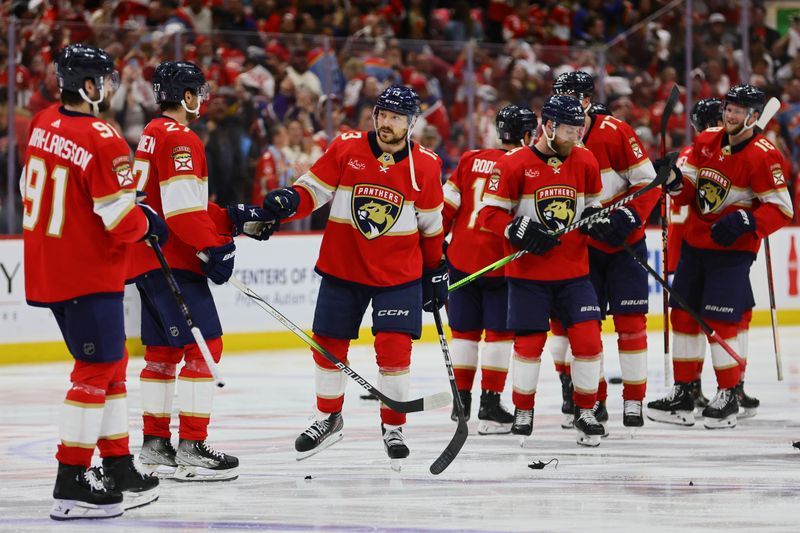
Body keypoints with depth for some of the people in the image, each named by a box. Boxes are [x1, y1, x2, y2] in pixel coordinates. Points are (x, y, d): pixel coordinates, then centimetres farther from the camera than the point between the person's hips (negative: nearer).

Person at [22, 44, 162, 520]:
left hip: (46, 265, 9)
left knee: (110, 363, 18)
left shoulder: (44, 124, 5)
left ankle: (119, 469, 24)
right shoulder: (103, 141, -21)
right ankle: (72, 485, -5)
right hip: (88, 272, -9)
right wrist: (149, 224, 1)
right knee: (97, 372, -3)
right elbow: (122, 221, -21)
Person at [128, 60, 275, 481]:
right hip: (172, 261, -11)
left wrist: (235, 218, 15)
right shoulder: (179, 138, -15)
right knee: (203, 347, -10)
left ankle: (155, 444, 21)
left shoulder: (154, 135, 18)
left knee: (163, 350, 16)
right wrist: (215, 248, -19)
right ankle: (191, 449, -13)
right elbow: (182, 208, -23)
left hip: (150, 260, 11)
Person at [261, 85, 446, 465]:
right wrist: (288, 202, -26)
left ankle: (393, 427, 8)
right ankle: (328, 419, 29)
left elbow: (431, 224, 6)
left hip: (399, 273, -1)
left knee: (394, 347, -10)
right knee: (329, 344, 8)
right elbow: (313, 189, -5)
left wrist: (436, 272, 10)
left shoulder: (424, 166, -5)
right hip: (342, 266, 1)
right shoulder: (345, 149, -7)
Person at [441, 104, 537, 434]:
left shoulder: (472, 159, 7)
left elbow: (447, 205, 6)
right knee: (499, 333, 0)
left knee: (465, 330, 14)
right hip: (499, 262, -5)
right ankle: (490, 406, -5)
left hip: (461, 257, 5)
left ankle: (461, 401, 21)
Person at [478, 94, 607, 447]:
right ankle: (522, 411, 18)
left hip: (573, 271, 3)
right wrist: (518, 232, -21)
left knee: (588, 337, -5)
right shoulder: (514, 164, -10)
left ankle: (586, 412, 9)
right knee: (530, 340, -1)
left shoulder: (585, 161, 5)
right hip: (528, 272, -3)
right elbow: (489, 213, -7)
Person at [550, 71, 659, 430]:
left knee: (630, 321, -4)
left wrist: (627, 219, -24)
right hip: (579, 247, 4)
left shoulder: (615, 133, -14)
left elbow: (648, 182, -12)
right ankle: (593, 400, 13)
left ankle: (634, 401, 2)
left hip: (624, 242, -4)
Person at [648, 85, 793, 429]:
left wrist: (744, 222, -28)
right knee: (683, 314, 8)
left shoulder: (763, 155, -15)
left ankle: (728, 397, 4)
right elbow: (688, 193, 7)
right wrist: (674, 180, -14)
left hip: (732, 248, -7)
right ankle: (682, 395, 16)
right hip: (695, 242, 7)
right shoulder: (706, 142, 5)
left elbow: (781, 209, -15)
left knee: (721, 320, -9)